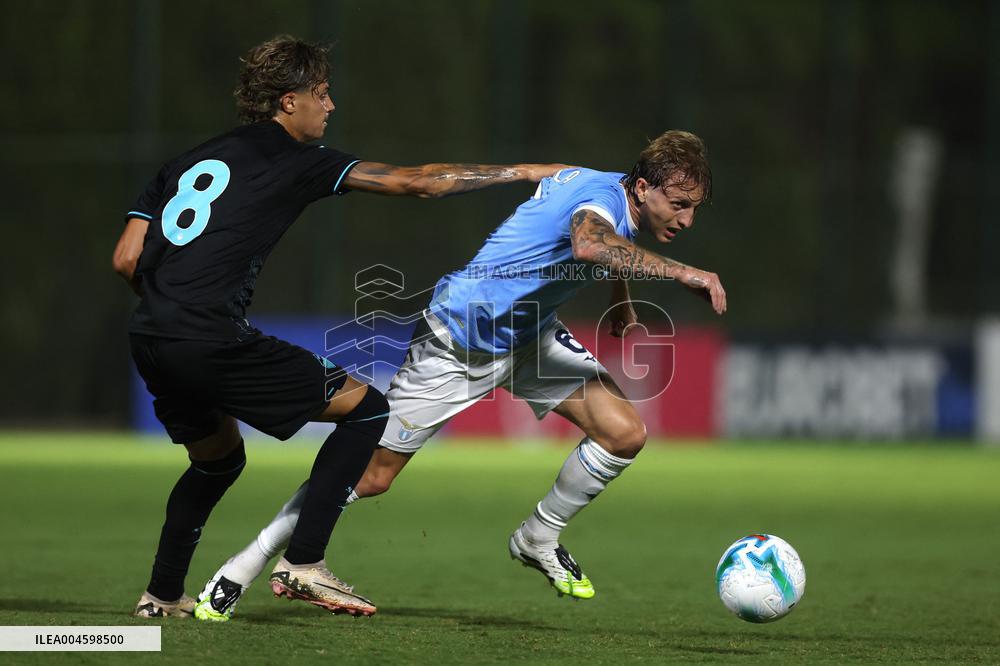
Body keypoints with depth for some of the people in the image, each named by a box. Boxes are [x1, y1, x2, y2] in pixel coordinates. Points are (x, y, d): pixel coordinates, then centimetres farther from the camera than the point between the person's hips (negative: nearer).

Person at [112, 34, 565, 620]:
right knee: (365, 408, 4)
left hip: (150, 341, 8)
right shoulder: (297, 162, 2)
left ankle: (162, 594, 32)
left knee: (218, 459, 32)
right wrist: (524, 172, 9)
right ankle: (303, 563, -1)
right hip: (213, 344, -8)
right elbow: (417, 182, 1)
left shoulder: (188, 161, 20)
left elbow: (127, 259, 14)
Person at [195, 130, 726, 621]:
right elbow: (589, 245, -57)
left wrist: (619, 296, 30)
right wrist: (680, 273, -58)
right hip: (458, 343, -8)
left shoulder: (617, 193, -4)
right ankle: (242, 570, 12)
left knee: (624, 434, -8)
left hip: (531, 337, 8)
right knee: (371, 474, -3)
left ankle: (538, 540, 15)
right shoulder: (602, 194, -30)